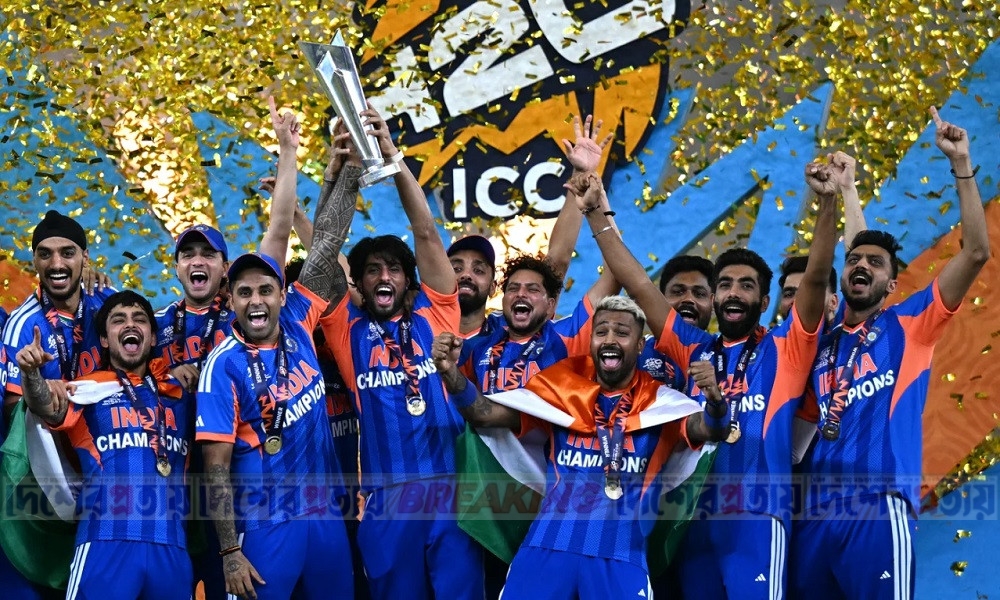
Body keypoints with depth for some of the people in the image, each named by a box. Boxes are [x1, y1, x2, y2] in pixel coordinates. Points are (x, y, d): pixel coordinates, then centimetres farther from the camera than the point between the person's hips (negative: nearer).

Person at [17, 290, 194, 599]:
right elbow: (49, 408, -13)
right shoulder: (89, 389, 6)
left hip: (171, 545, 4)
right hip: (107, 542, -4)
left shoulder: (179, 391, 18)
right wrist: (31, 372, -35)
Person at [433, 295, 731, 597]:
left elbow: (709, 429, -14)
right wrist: (451, 371, -17)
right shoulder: (562, 389, 7)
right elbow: (483, 413, 2)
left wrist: (715, 400, -37)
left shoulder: (659, 401, 3)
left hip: (620, 555, -1)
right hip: (548, 546, 1)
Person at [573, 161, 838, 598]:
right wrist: (597, 215, 6)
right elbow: (638, 287, 12)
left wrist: (827, 203, -18)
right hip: (697, 517, 4)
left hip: (757, 517, -4)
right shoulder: (694, 350, 15)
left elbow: (816, 278, -6)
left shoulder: (784, 350, 6)